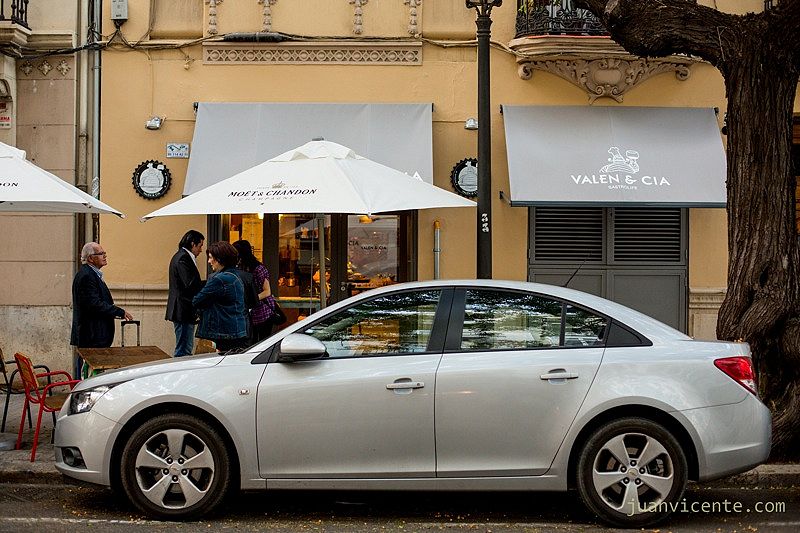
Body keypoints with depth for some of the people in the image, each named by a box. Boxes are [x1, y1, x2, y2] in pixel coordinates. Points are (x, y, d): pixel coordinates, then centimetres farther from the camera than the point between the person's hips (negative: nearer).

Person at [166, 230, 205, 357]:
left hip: (181, 311, 11)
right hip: (184, 312, -11)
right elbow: (191, 284, -23)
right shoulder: (183, 258, -15)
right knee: (184, 350, -9)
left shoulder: (180, 256, 18)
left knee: (187, 348, 15)